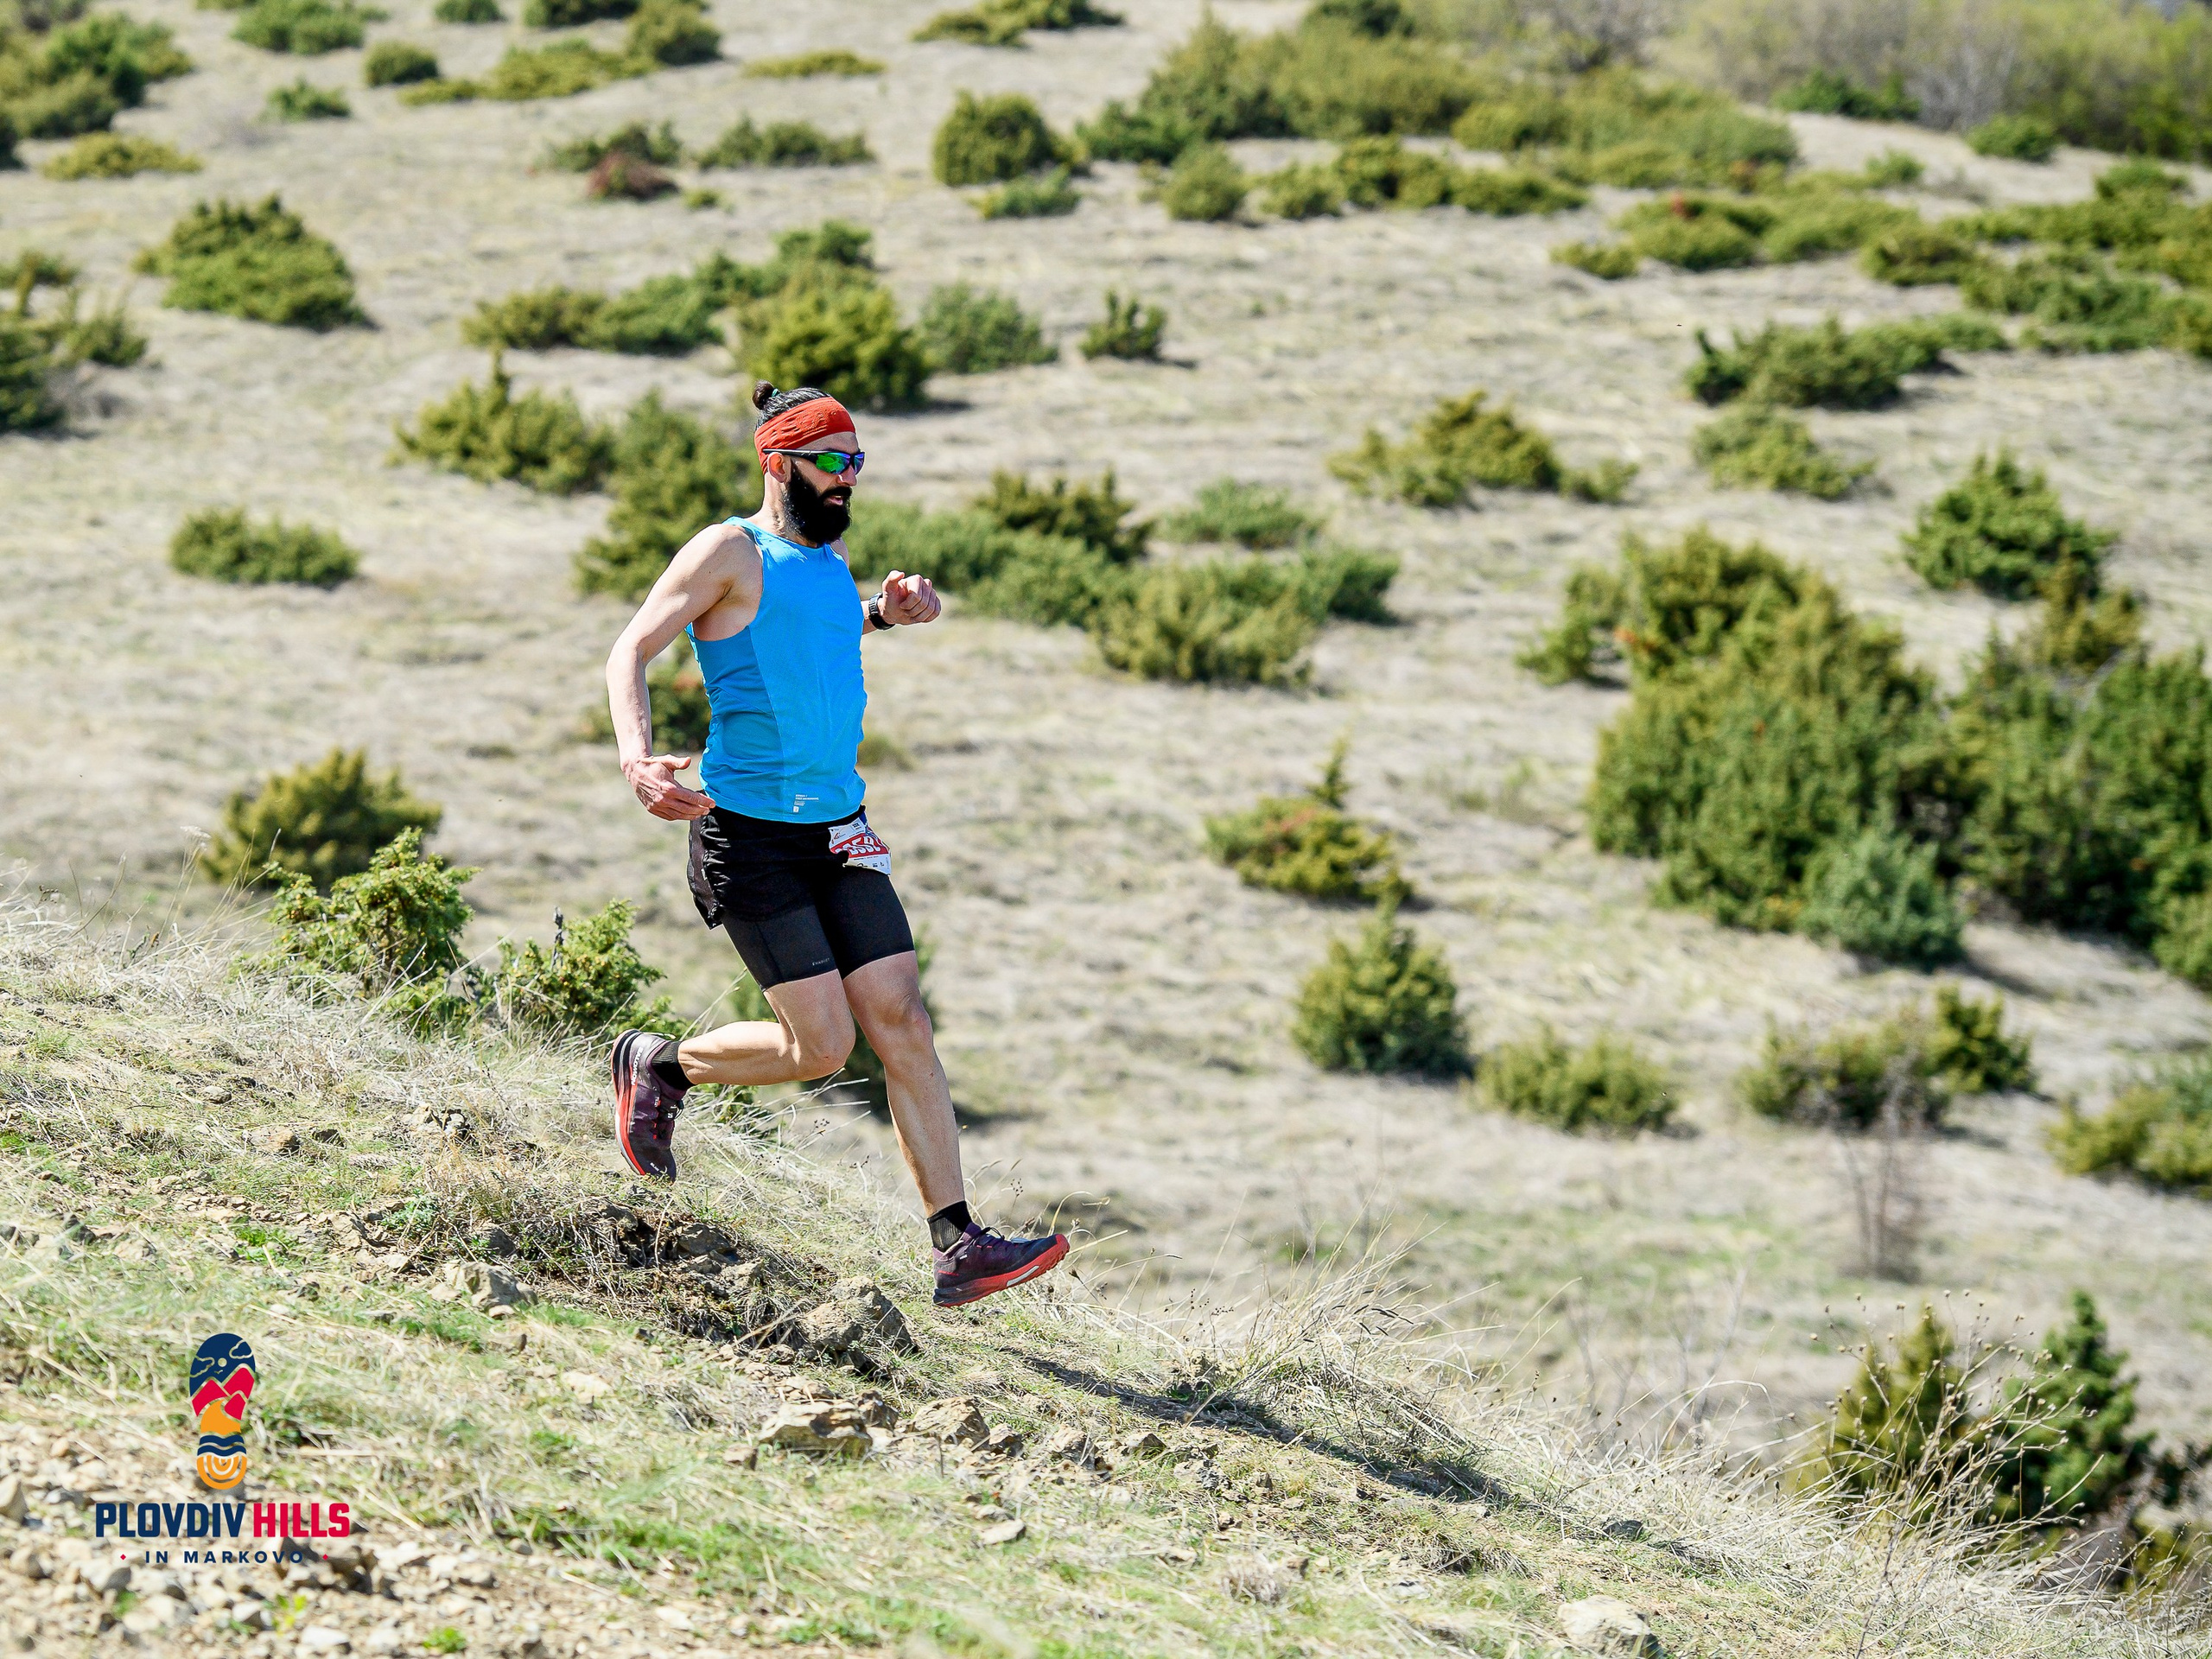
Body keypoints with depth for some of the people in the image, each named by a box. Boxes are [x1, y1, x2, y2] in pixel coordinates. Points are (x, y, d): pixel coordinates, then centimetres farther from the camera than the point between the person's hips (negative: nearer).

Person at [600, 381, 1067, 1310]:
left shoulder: (830, 563, 15)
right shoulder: (733, 552, -6)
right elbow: (632, 650, -11)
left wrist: (887, 613, 18)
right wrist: (637, 757, -28)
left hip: (838, 830, 7)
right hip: (749, 830, -7)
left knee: (901, 1024, -4)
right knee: (820, 1046, -9)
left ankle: (958, 1249, -4)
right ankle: (658, 1067, 18)